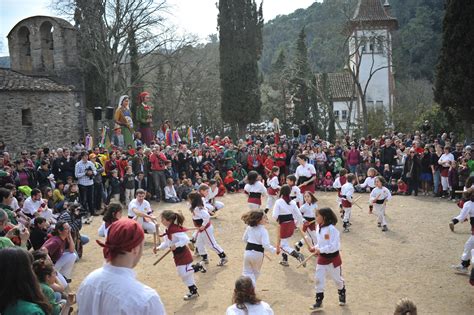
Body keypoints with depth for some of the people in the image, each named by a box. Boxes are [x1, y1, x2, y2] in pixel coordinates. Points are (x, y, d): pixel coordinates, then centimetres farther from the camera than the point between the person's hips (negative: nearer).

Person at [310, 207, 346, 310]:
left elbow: (333, 246, -28)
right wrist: (316, 248, -5)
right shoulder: (318, 227, -2)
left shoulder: (332, 229, -26)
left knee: (337, 278, 15)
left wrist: (320, 250, -26)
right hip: (322, 258, 6)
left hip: (333, 257, -6)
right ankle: (319, 301, 14)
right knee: (319, 279, 3)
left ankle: (342, 294, 43)